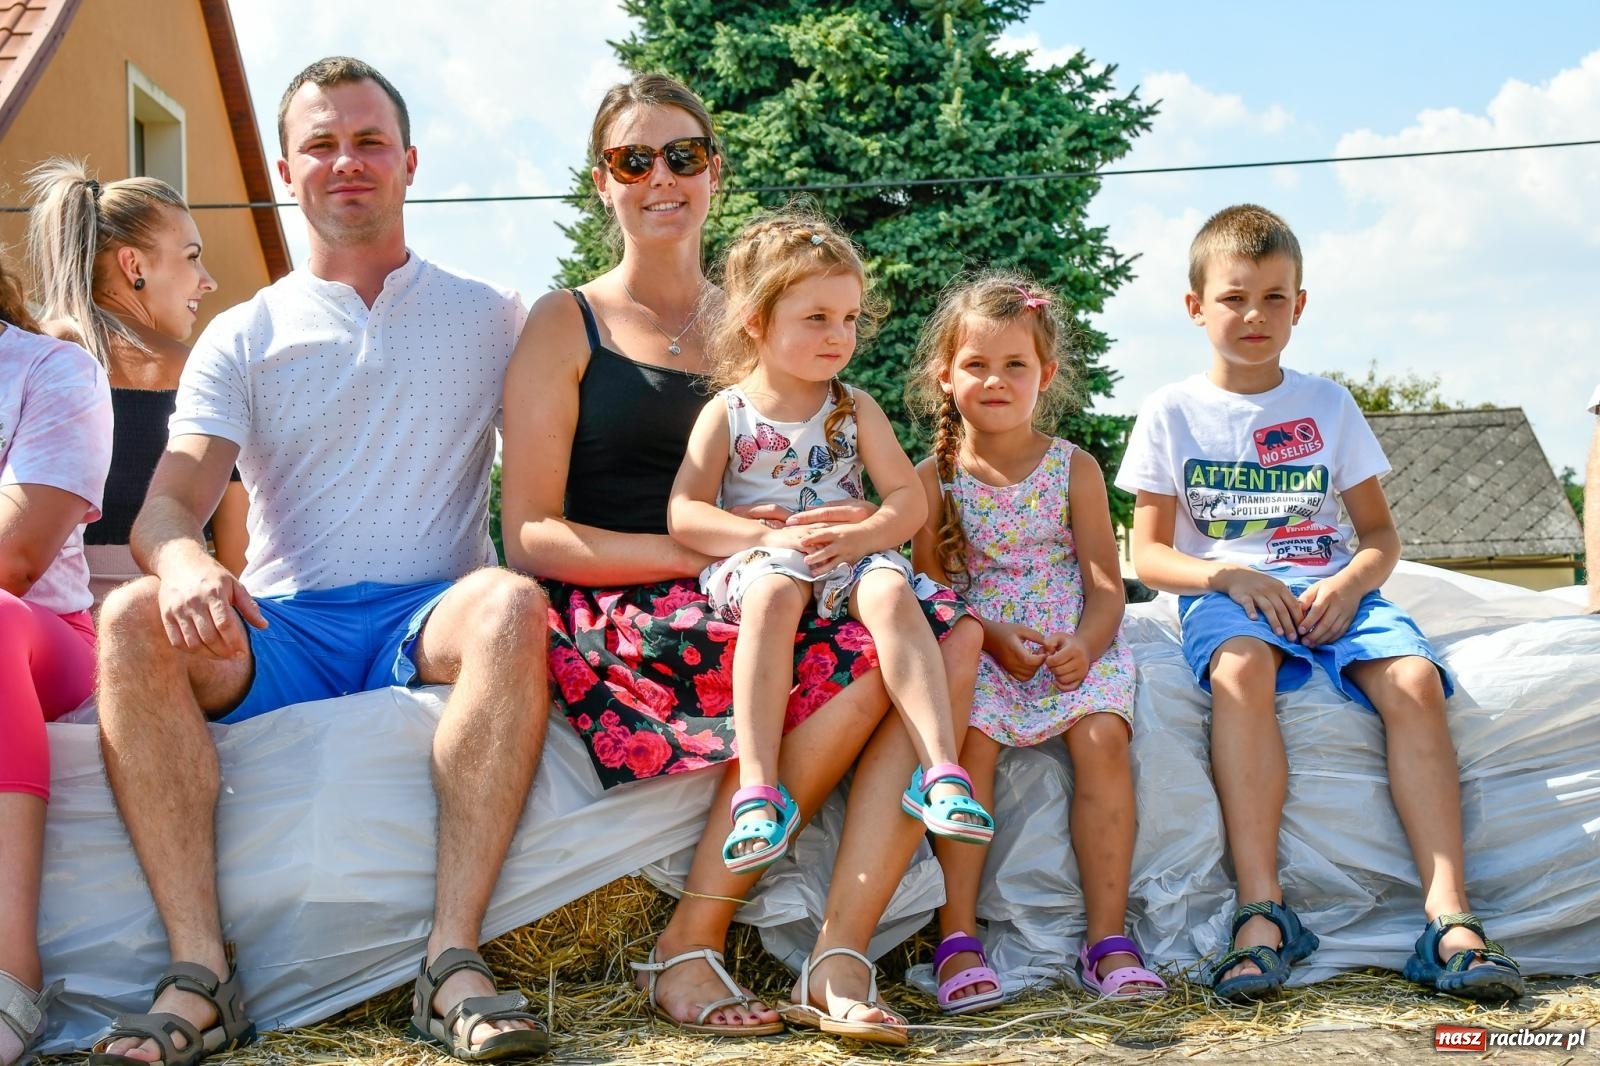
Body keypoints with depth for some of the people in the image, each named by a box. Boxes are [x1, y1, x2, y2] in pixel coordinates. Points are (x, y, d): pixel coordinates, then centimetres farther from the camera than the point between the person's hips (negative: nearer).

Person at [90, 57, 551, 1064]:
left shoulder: (491, 318, 14)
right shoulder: (243, 336, 14)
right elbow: (168, 501, 0)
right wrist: (183, 562, -26)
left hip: (429, 619, -1)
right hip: (278, 635, 1)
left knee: (512, 604, -35)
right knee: (132, 621, -29)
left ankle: (455, 959, -37)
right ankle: (201, 973, -32)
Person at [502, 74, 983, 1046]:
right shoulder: (567, 325, 6)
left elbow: (803, 499, 23)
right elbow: (532, 537, -3)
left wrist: (834, 528, -4)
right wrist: (713, 547, -17)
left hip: (744, 607, 5)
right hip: (611, 623, -4)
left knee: (947, 633, -24)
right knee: (863, 654, -30)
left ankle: (841, 960, -29)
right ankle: (691, 944, -18)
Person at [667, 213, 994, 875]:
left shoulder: (855, 409, 12)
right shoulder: (728, 412, 5)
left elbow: (909, 499, 4)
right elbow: (684, 514, -5)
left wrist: (861, 535, -18)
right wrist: (771, 535, -19)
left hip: (849, 556, 2)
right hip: (759, 557, -2)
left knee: (891, 592, -32)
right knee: (773, 595, -38)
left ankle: (941, 770, -41)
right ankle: (757, 789, -44)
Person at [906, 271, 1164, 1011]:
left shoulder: (1074, 468, 4)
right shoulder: (934, 477, 3)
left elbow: (1105, 582, 1)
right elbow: (930, 587, 1)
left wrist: (1085, 645, -19)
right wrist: (995, 636, -16)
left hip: (1072, 649, 1)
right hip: (974, 648, 0)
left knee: (1101, 737, -26)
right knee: (970, 738, -29)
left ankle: (1107, 937, -20)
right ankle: (956, 938, -23)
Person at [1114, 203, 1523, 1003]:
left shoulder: (1328, 405, 14)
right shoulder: (1173, 413, 8)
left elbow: (1381, 532, 12)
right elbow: (1148, 554, 4)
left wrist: (1349, 584, -11)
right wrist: (1230, 576, -15)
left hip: (1332, 588, 2)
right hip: (1226, 592, -2)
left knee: (1413, 679, -28)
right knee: (1240, 669, -37)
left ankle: (1448, 917, -31)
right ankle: (1262, 911, -39)